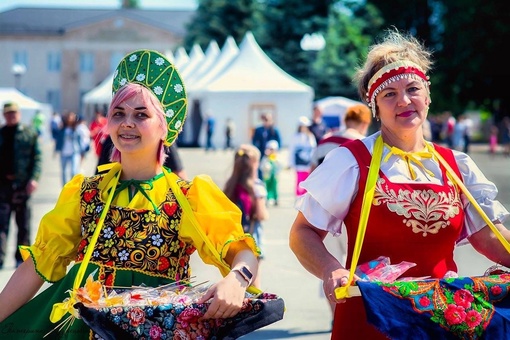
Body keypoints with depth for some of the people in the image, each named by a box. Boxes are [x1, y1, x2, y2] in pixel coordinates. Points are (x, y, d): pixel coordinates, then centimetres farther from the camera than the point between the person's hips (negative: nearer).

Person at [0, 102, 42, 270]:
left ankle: (21, 257, 16)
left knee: (23, 224, 7)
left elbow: (37, 158, -1)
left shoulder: (29, 134, 4)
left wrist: (34, 178, -13)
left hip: (22, 184, -1)